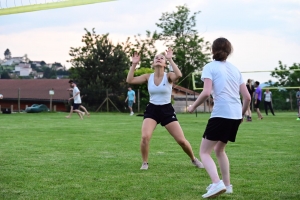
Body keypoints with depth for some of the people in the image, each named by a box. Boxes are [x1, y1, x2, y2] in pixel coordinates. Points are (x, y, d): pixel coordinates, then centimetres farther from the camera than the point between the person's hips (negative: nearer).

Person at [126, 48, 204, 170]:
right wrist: (134, 64, -14)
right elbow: (129, 80, -9)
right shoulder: (148, 77, 0)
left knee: (181, 140, 0)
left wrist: (170, 60, -31)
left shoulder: (168, 76, -8)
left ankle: (194, 159, 26)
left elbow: (179, 75, -32)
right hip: (152, 110, 1)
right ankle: (145, 163, 1)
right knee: (145, 137, -22)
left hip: (167, 110, -1)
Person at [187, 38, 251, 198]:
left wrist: (193, 106, 0)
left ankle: (217, 184, -19)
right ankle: (226, 185, 22)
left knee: (204, 152, 2)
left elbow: (206, 92, -14)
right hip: (236, 116, 6)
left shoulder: (210, 67, 1)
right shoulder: (235, 69, 18)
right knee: (219, 149, 26)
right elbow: (247, 97, 13)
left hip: (221, 114, -6)